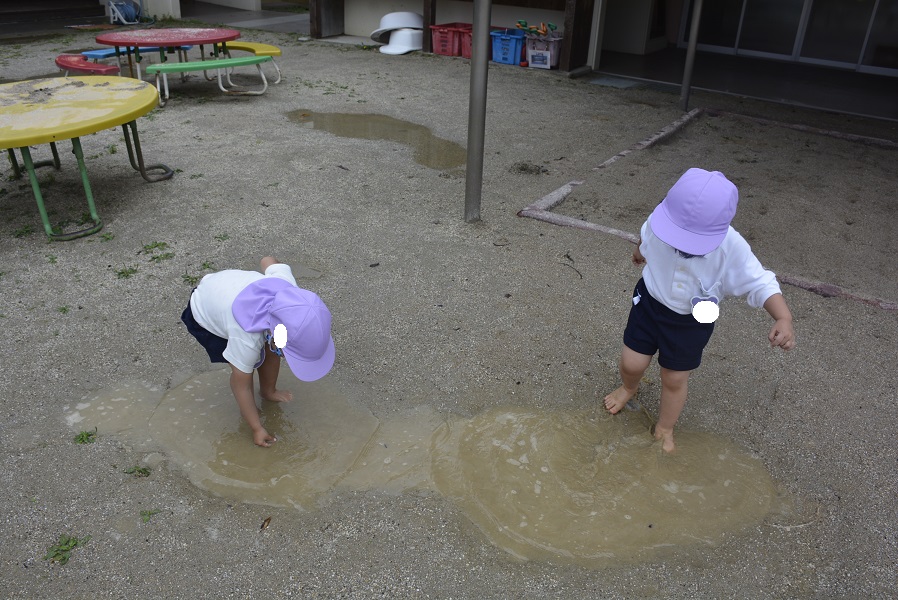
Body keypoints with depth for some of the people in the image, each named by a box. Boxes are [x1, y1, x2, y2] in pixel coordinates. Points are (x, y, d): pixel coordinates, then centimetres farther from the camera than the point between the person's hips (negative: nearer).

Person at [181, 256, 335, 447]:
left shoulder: (290, 292, -33)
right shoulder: (246, 339, -44)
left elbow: (268, 261, -10)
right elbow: (241, 386, -27)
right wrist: (257, 429, -17)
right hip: (205, 316, -5)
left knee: (270, 349, -2)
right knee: (246, 366, -16)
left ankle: (268, 391, 25)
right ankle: (246, 409, 12)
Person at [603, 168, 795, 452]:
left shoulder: (732, 249, -31)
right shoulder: (660, 221, -24)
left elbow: (760, 284, -23)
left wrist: (783, 318, -42)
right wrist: (640, 251, 25)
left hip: (692, 321, -1)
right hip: (650, 301, 2)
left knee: (675, 379, 12)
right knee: (631, 363, 7)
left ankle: (664, 430, 40)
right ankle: (629, 387, 47)